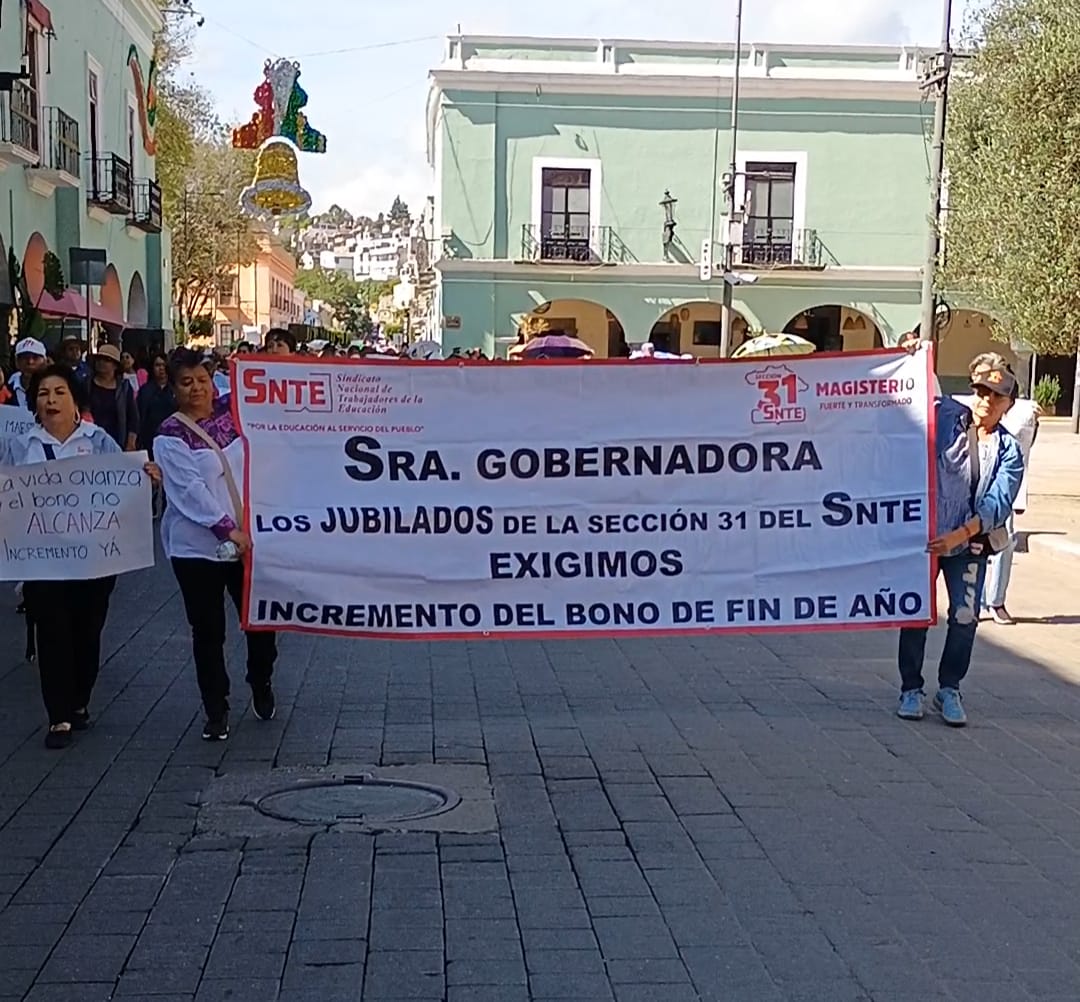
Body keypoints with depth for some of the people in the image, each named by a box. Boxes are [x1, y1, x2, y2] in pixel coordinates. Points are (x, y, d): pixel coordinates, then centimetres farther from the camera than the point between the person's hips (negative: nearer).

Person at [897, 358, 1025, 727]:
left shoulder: (1008, 451, 0)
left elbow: (997, 505, -11)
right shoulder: (945, 415, -1)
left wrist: (959, 535, -24)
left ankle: (949, 690, 16)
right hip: (924, 535, -1)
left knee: (965, 618, -3)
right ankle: (911, 690, 17)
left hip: (969, 542, 1)